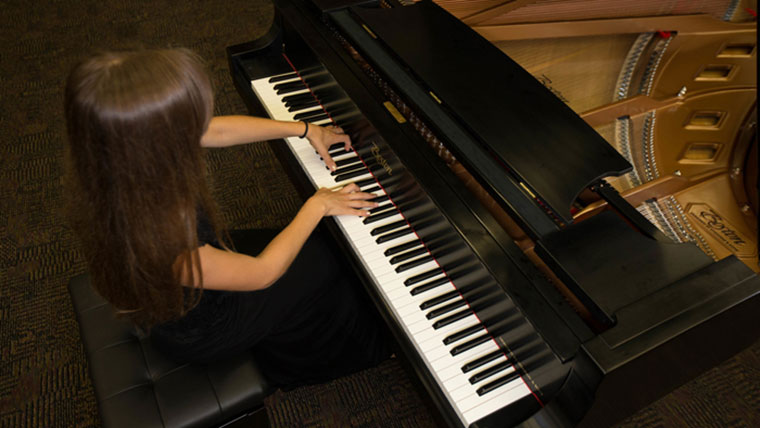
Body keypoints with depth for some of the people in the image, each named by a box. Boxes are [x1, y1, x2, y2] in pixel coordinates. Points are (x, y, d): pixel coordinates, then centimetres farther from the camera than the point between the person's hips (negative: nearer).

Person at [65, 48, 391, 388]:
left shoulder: (125, 159, -24)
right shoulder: (158, 243, -44)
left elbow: (219, 131, -8)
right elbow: (262, 273, -27)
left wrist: (305, 129, 1)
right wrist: (316, 206, -16)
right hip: (199, 332, -6)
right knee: (321, 262, 5)